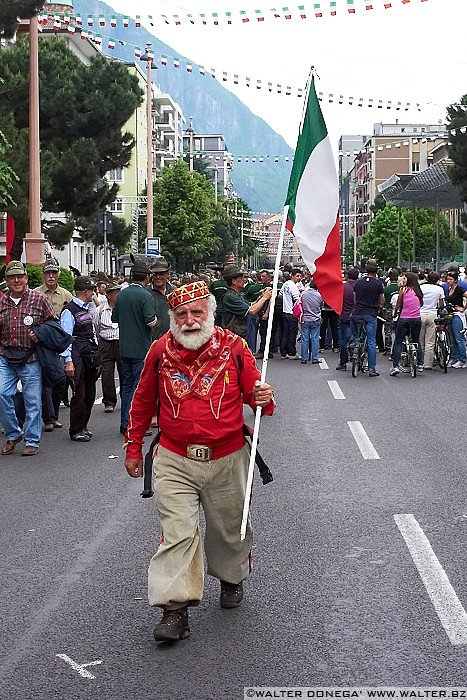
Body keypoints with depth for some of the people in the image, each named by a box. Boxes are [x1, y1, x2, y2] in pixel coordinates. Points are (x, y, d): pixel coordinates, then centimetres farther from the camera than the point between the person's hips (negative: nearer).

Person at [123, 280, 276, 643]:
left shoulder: (234, 348, -7)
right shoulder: (161, 350, -2)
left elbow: (255, 395, 0)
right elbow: (143, 402, 11)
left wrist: (264, 399, -24)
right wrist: (133, 447, 14)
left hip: (226, 460, 0)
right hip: (175, 461, 0)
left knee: (229, 527, 16)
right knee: (177, 531, -9)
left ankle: (232, 577, 44)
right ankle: (176, 608, -6)